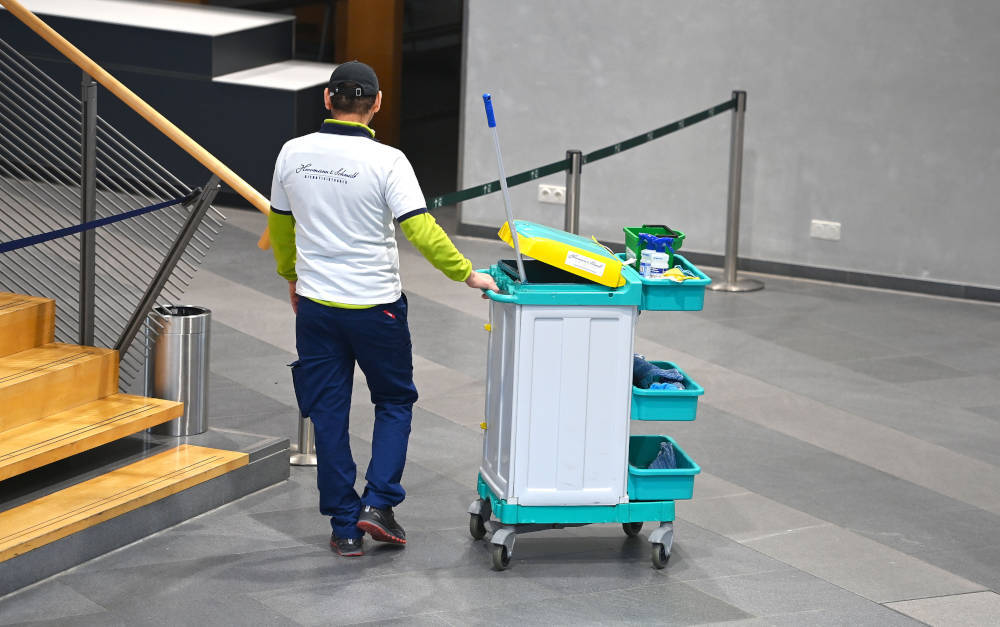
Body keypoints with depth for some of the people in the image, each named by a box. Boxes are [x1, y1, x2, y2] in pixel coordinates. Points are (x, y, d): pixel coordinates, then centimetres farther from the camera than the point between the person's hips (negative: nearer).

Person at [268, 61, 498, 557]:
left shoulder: (293, 154, -1)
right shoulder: (386, 162, -15)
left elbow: (280, 226, 13)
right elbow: (421, 230, -20)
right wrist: (466, 274, -10)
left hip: (316, 306, 3)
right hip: (374, 306, -3)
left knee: (328, 413, 10)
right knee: (395, 401, 15)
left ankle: (344, 526, 11)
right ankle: (378, 502, 1)